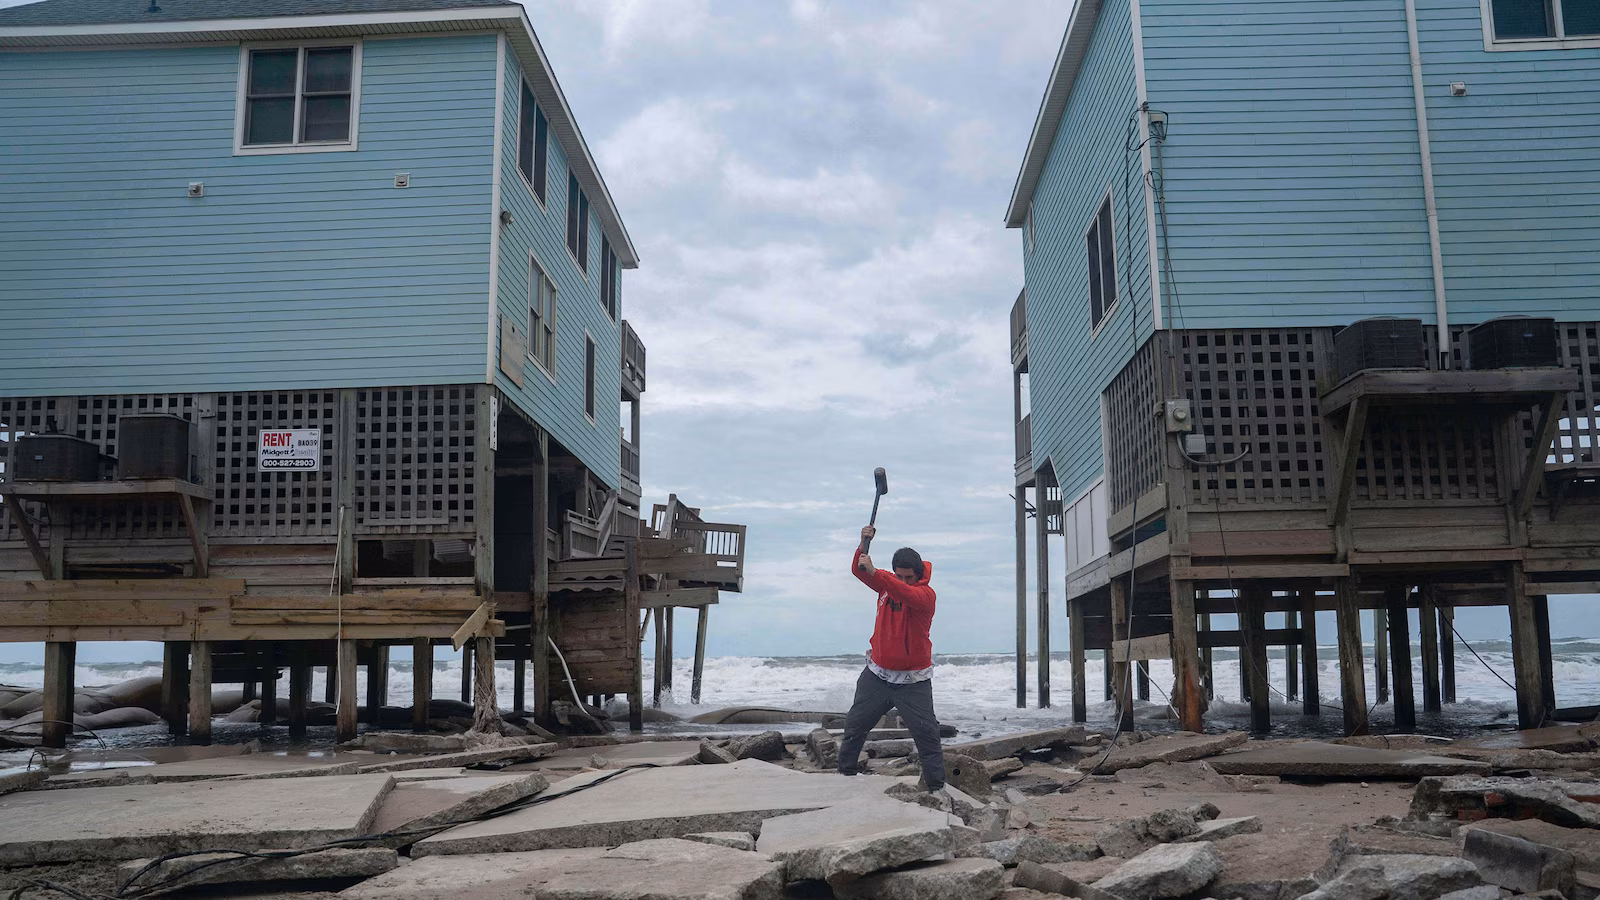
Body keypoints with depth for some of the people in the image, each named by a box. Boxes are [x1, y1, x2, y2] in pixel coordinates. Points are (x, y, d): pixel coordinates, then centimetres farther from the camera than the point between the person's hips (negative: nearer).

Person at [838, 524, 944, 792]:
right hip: (877, 674, 5)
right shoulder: (887, 583, 3)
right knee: (855, 725, 11)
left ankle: (937, 785, -1)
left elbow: (906, 593, -34)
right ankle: (845, 771, 25)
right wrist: (864, 544, -17)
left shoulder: (926, 594, -14)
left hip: (913, 680, -5)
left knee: (927, 732, -6)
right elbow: (859, 570, 1)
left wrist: (874, 571, -42)